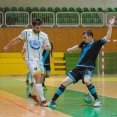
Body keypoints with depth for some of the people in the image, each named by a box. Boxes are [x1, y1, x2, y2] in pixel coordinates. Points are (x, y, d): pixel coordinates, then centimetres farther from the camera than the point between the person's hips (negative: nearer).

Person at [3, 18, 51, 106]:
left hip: (39, 60, 5)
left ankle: (32, 94, 42)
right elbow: (17, 39, 10)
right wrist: (7, 46, 20)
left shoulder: (44, 35, -1)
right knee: (38, 78, -21)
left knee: (39, 80, 15)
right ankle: (43, 100, -23)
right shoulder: (26, 32, -6)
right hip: (30, 59, -5)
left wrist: (46, 47, -20)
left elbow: (49, 48, 4)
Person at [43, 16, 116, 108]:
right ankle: (52, 101, 6)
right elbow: (78, 46, 35)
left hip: (88, 68, -6)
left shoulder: (96, 43, -6)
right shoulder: (84, 43, 11)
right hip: (79, 68, 6)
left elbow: (107, 37, -20)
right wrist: (71, 49, 20)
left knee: (87, 81, -37)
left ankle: (97, 100, -21)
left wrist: (110, 25, -27)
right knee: (65, 82, -1)